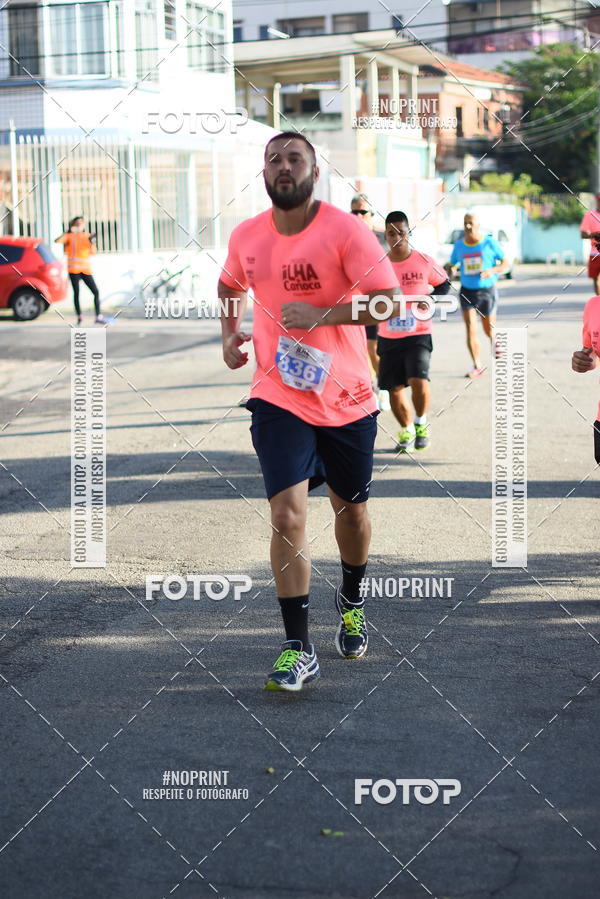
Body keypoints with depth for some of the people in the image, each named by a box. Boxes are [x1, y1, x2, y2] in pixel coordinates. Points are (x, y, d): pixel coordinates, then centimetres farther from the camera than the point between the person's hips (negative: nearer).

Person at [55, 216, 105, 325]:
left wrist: (92, 242, -15)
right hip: (74, 269, -3)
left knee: (96, 292, -6)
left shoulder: (88, 236, 12)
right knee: (76, 293, -2)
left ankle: (99, 317, -4)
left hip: (86, 270, 3)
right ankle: (79, 317, 7)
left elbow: (93, 252, 2)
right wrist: (68, 232, -16)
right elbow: (57, 241, -13)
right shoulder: (69, 236, 4)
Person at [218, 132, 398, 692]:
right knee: (286, 513, -13)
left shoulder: (344, 231, -12)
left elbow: (391, 301, -20)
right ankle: (298, 650, -6)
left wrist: (319, 315, -27)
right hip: (279, 398, 1)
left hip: (347, 398, -1)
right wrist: (229, 335, 8)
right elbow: (229, 286, 24)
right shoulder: (246, 237, 1)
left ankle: (351, 604, 45)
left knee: (351, 510, 16)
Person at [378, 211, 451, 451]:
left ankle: (421, 422, 7)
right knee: (394, 389, 3)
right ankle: (406, 429, 27)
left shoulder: (424, 262, -3)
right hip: (388, 338, 2)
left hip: (418, 335, -2)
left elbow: (444, 283, 13)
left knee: (419, 381, -20)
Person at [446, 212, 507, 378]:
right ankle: (477, 366, -7)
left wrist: (492, 271, -21)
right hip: (467, 291, 2)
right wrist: (449, 271, -11)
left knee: (489, 330, 8)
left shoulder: (489, 242, -5)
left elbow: (505, 263, -2)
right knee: (470, 329, -11)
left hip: (486, 291, -2)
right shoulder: (459, 245, 4)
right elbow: (451, 266, 13)